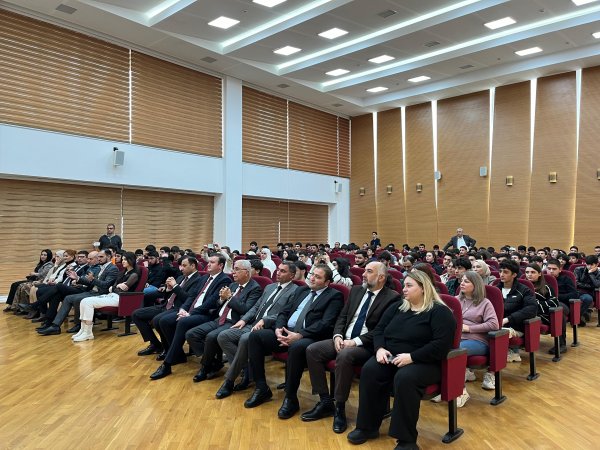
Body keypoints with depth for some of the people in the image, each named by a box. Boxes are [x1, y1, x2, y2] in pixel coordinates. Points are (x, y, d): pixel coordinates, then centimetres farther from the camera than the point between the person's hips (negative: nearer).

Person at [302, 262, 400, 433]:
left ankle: (339, 408, -17)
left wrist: (355, 341, -20)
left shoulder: (392, 298, -7)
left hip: (366, 346, -7)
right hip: (344, 339, 7)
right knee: (312, 350, -12)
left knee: (344, 356, -35)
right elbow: (342, 317, 14)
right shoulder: (356, 290, 13)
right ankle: (325, 401, -2)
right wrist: (338, 336, -6)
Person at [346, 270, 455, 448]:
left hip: (423, 362, -5)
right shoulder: (398, 308, 14)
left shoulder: (439, 312, -6)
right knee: (369, 370, -23)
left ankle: (407, 439, -21)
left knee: (404, 378, -36)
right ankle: (368, 427, -9)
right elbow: (379, 330, 13)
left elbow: (442, 345, -17)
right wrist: (380, 348, -8)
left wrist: (411, 357, -23)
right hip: (390, 358, 6)